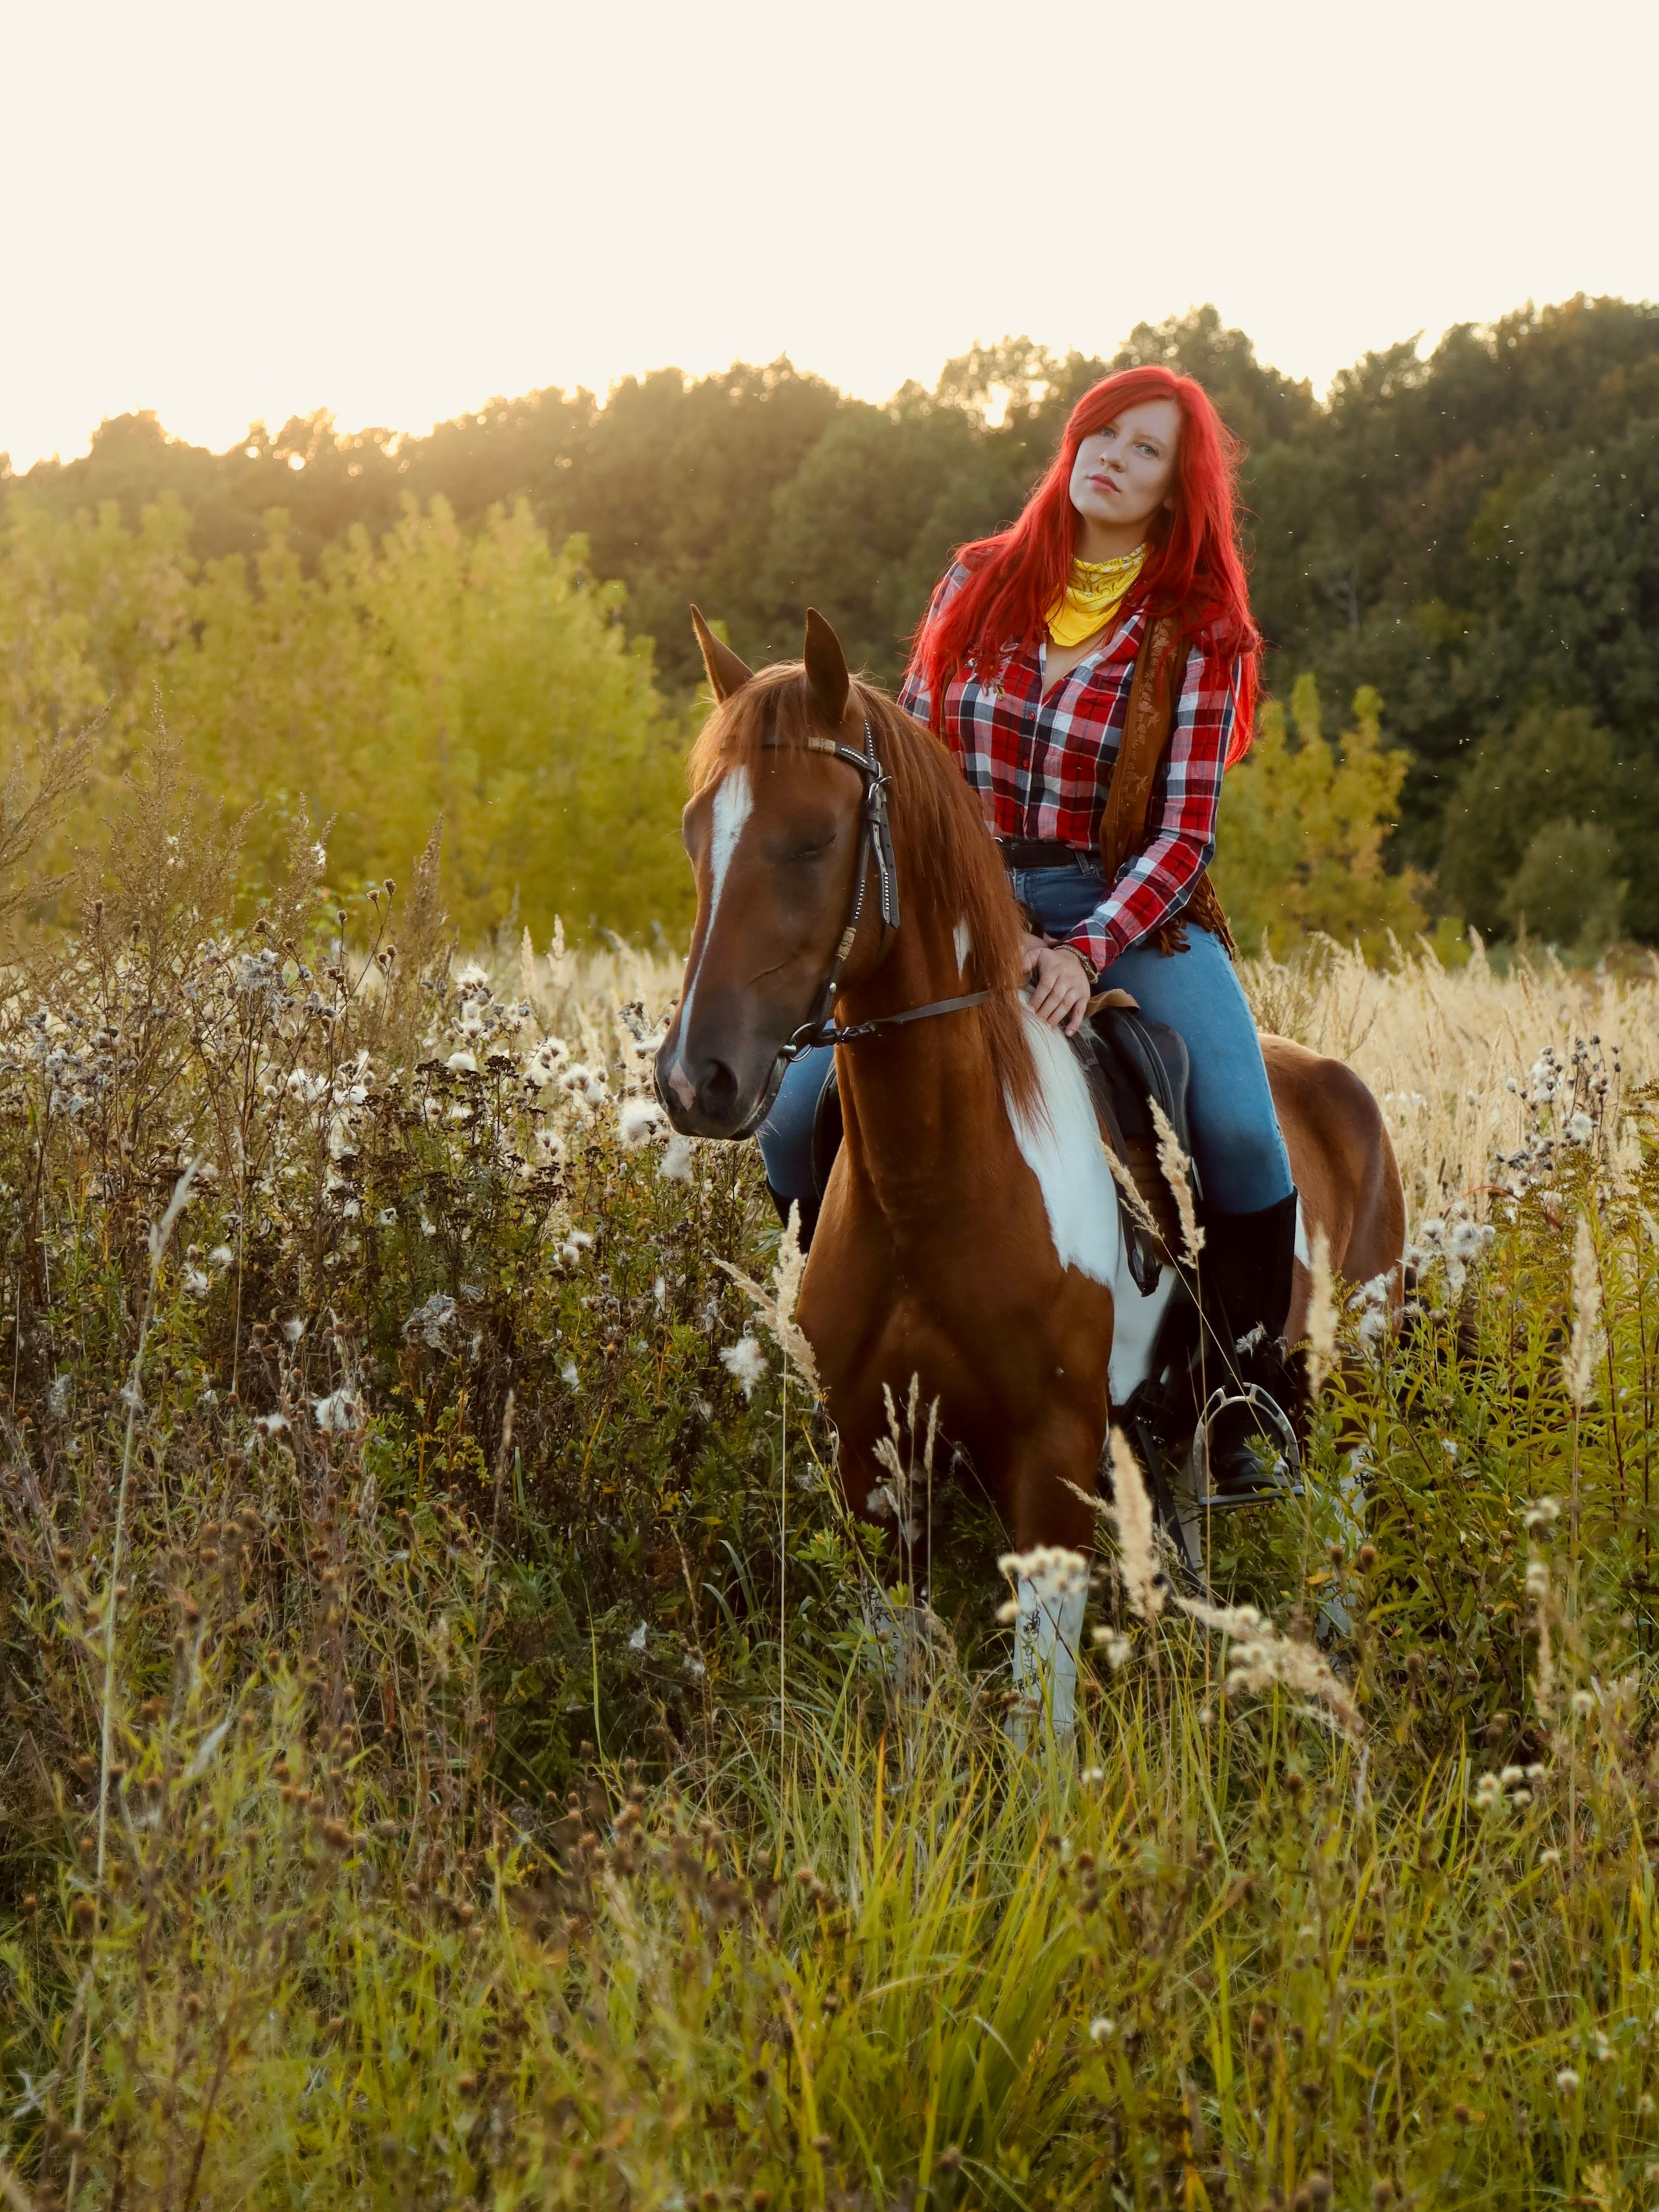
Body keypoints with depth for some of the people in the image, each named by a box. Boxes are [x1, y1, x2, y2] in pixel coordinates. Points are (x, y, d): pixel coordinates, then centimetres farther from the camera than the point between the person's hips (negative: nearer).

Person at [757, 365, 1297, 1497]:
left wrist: (1087, 952, -23)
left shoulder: (1199, 633, -2)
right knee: (798, 1117, -14)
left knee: (1244, 1134, -26)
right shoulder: (979, 585, 6)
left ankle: (1244, 1403, -7)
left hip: (1132, 912, -2)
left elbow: (1181, 835, -7)